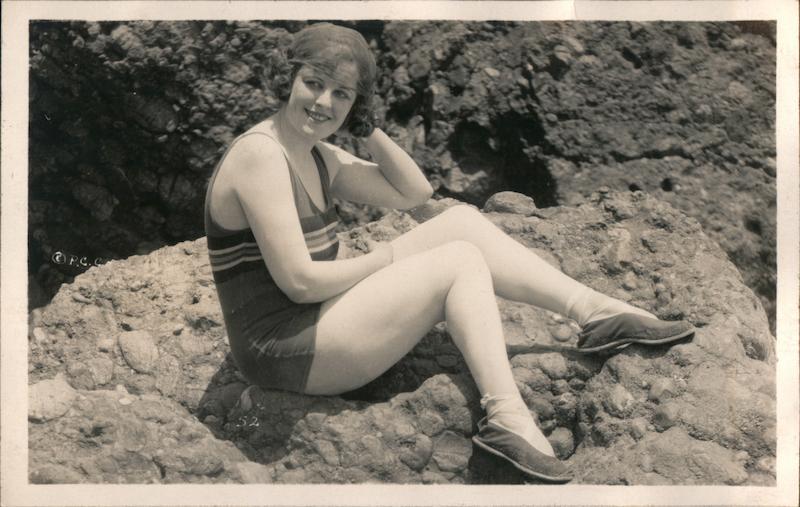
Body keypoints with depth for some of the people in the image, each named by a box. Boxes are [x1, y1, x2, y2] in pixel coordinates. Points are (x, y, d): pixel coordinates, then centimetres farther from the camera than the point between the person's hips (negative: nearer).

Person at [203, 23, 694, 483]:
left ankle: (599, 311, 1)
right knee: (461, 261, -10)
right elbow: (299, 280, -24)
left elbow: (414, 192, 12)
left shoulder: (316, 155, 10)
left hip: (320, 318, 9)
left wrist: (367, 129, 0)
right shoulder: (261, 154, -19)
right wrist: (383, 259, -9)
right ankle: (507, 416, -21)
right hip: (287, 348, -9)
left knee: (463, 221, 2)